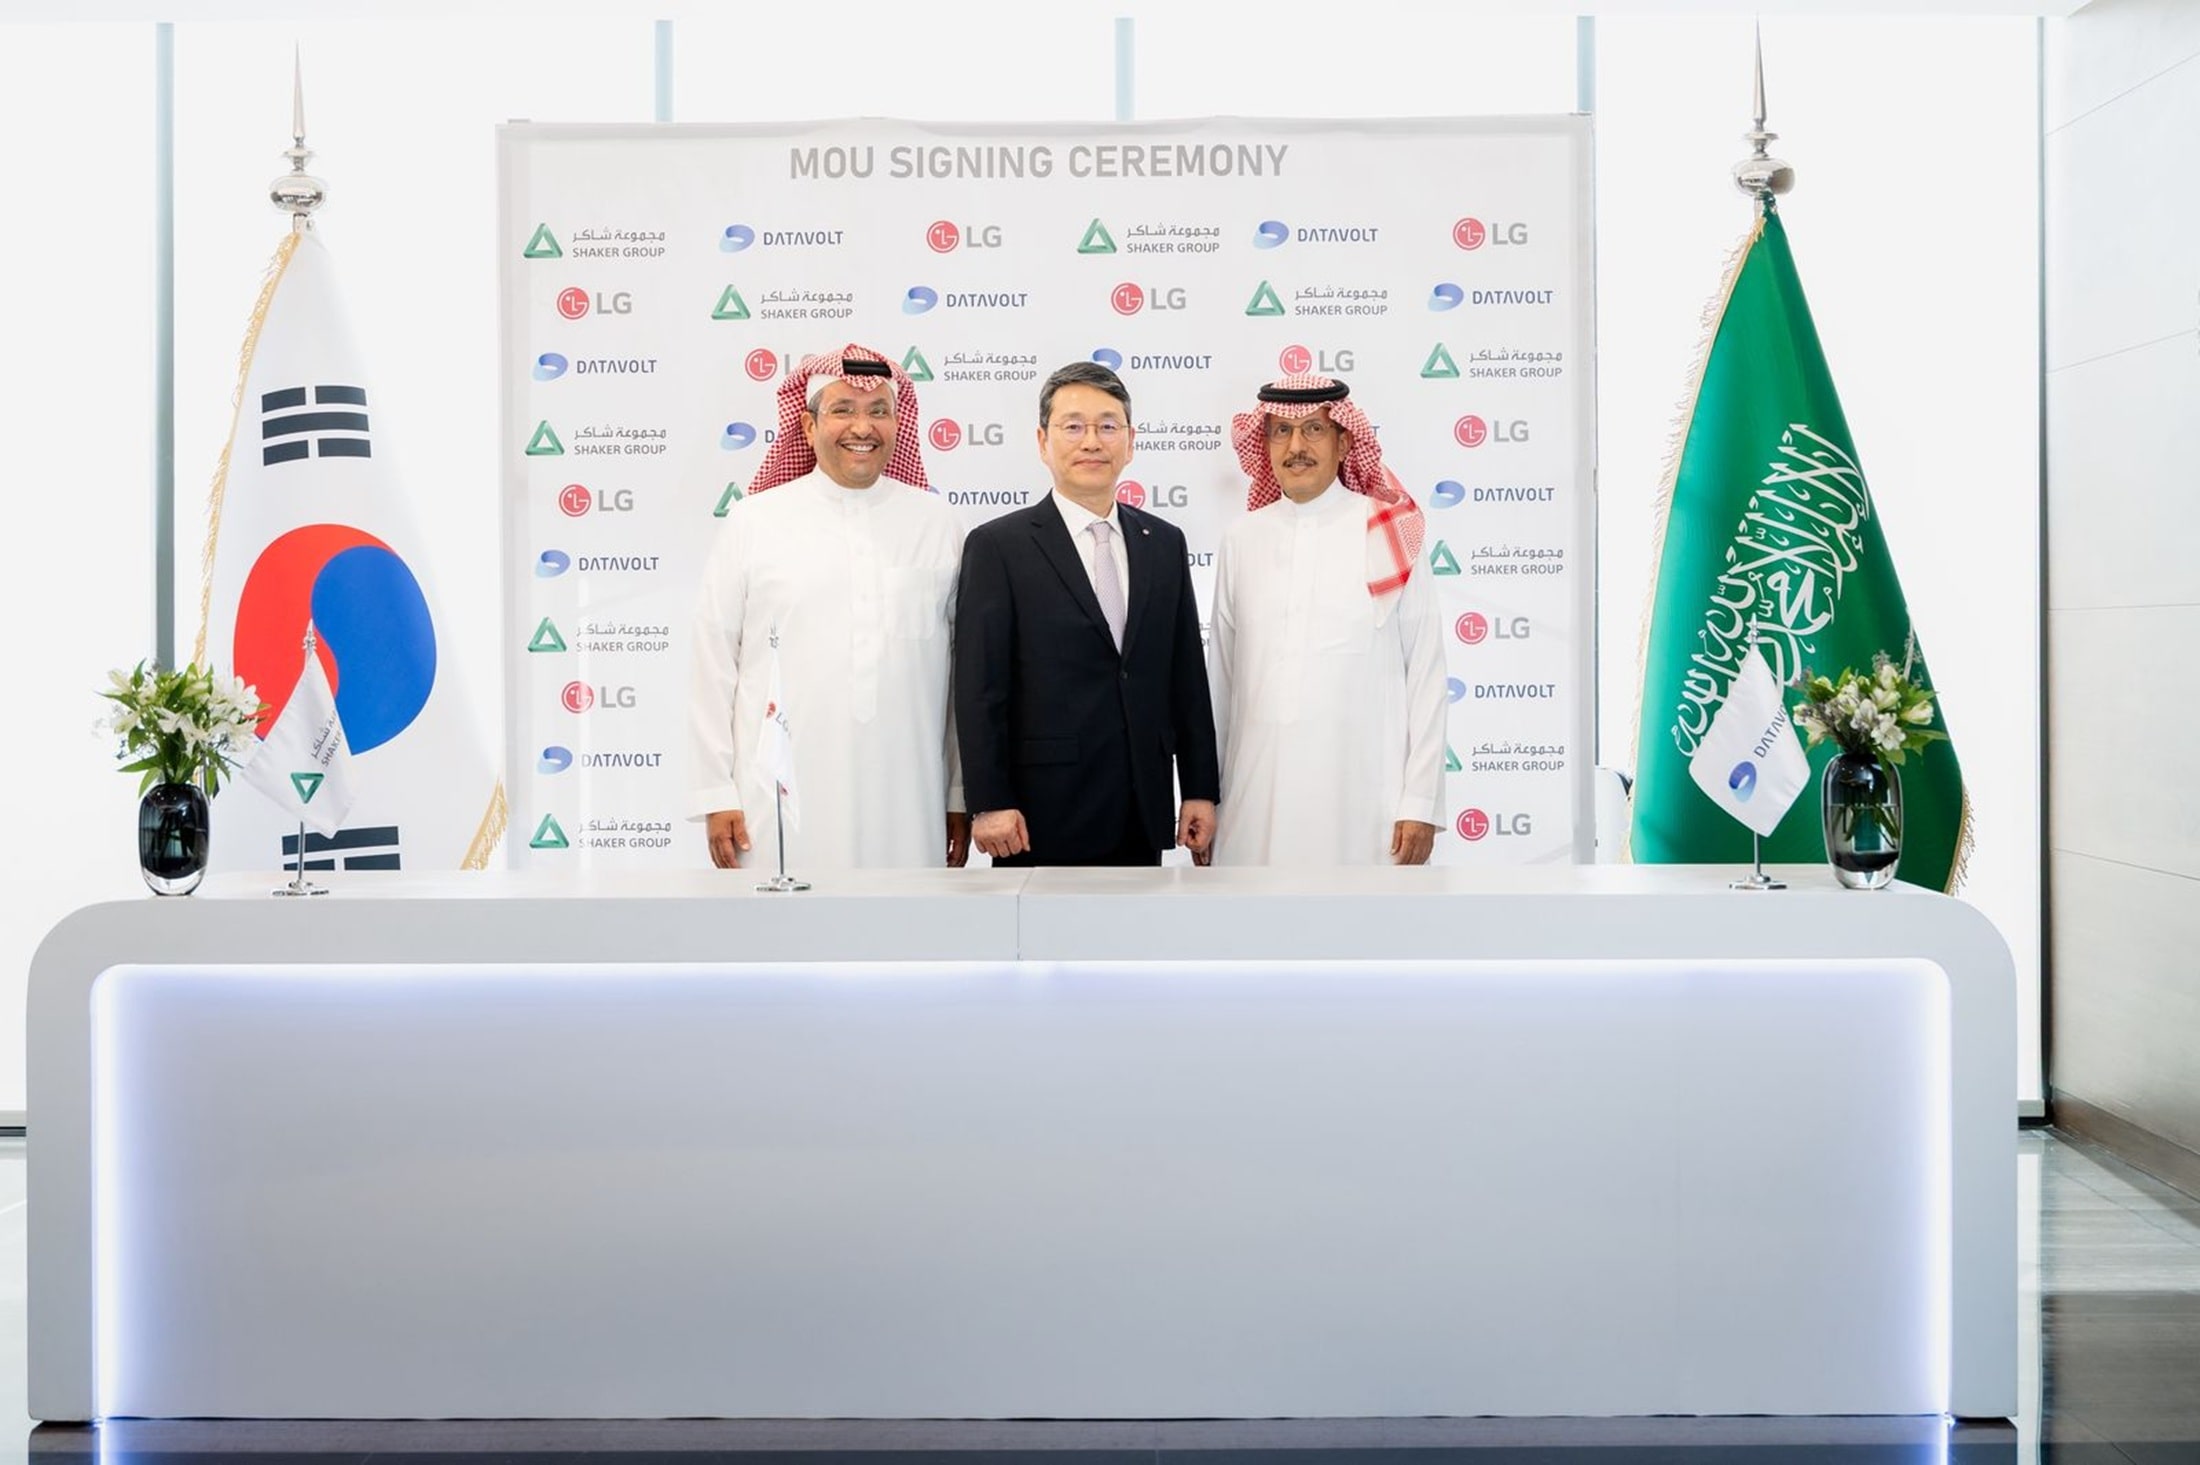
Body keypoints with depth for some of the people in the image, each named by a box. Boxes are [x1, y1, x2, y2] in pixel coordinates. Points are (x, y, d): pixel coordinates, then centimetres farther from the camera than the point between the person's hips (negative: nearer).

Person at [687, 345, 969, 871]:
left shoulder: (937, 523, 8)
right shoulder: (753, 522, 4)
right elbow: (714, 665, 4)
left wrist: (962, 795, 8)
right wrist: (715, 797, 0)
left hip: (905, 810, 1)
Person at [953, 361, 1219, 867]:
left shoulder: (1164, 543, 11)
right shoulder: (998, 546, -4)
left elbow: (1187, 676, 11)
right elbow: (979, 688, -8)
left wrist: (1201, 790, 8)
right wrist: (989, 804, -13)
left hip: (1141, 821, 5)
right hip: (1042, 818, -4)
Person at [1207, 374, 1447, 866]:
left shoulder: (1390, 534, -1)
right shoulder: (1241, 539, 7)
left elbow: (1425, 673, 0)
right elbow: (1220, 673, 12)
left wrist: (1420, 803, -4)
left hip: (1363, 794, -2)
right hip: (1258, 795, 3)